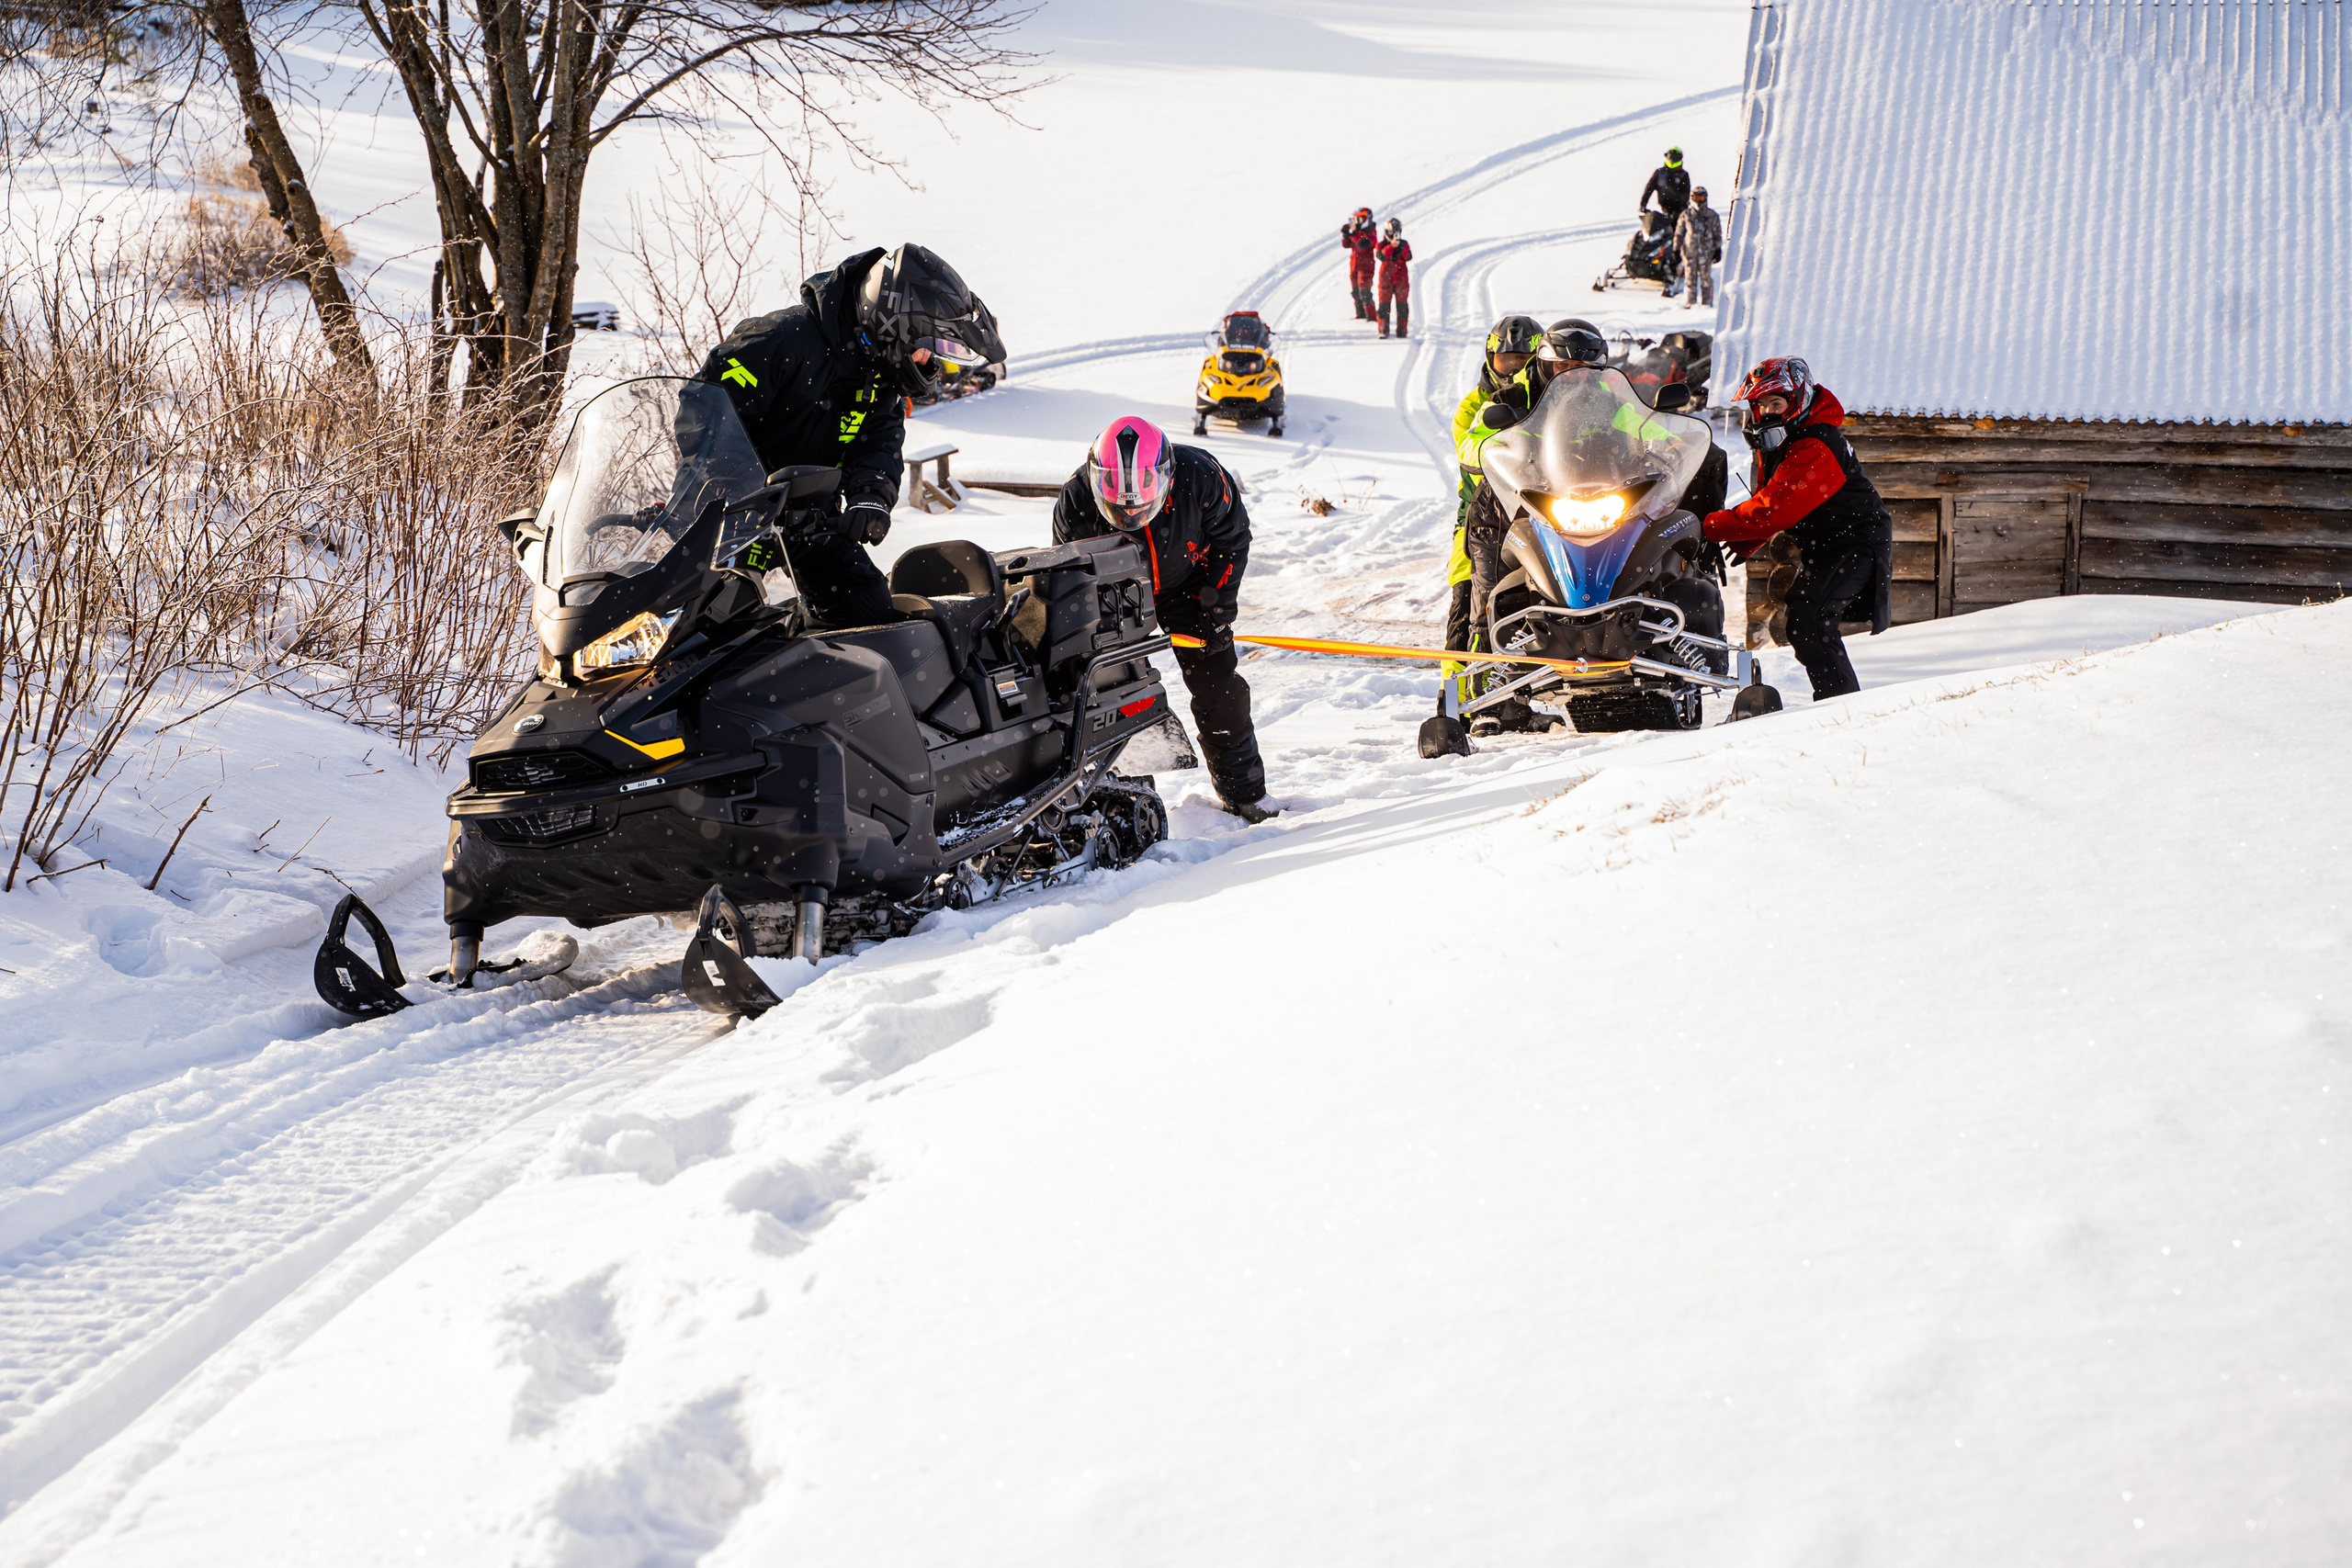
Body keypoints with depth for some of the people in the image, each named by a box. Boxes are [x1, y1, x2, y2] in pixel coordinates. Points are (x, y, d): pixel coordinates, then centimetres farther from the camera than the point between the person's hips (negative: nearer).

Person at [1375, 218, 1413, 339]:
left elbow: (1408, 258, -9)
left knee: (1402, 305, 3)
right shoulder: (1382, 245, 1)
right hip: (1386, 278, -2)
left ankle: (1402, 330, 8)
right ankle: (1383, 330, 3)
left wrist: (1402, 248, -24)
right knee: (1384, 305, -1)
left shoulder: (1404, 244, 6)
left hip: (1401, 279, 2)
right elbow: (1382, 256, -19)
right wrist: (1391, 246, -28)